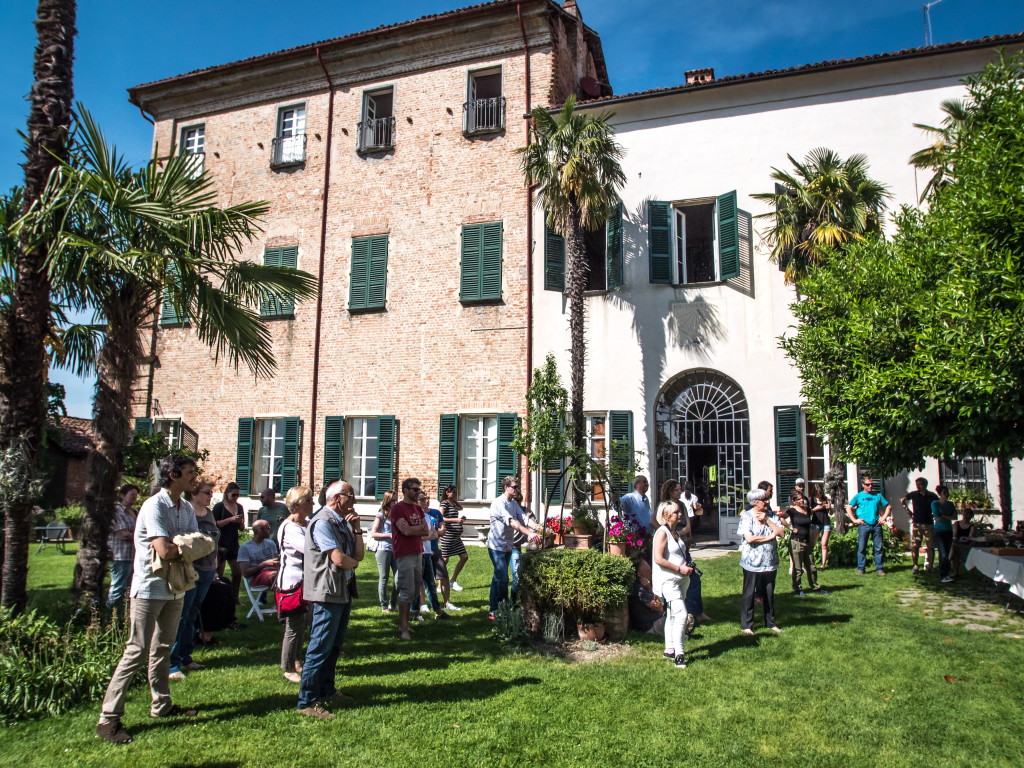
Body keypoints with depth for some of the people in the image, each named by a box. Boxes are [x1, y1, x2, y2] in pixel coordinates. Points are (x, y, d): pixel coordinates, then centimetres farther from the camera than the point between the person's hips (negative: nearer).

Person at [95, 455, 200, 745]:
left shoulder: (187, 509, 7)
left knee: (163, 649, 16)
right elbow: (164, 551, -26)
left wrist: (175, 546, -16)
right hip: (150, 588, -8)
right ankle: (108, 718, 3)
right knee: (137, 651, -6)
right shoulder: (154, 506, -18)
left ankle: (161, 705, 28)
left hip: (174, 588, 8)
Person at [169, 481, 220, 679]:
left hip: (207, 573, 8)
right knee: (181, 617, -3)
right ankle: (172, 664, 4)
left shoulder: (208, 513, 12)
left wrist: (215, 566, 20)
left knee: (192, 617, 16)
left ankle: (185, 657, 25)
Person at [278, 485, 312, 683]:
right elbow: (309, 547, -30)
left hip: (306, 579, 8)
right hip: (292, 581, -8)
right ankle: (288, 669, 12)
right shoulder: (289, 527, -18)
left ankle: (297, 662, 30)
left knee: (301, 624, 17)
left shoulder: (308, 524, 10)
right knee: (294, 627, -1)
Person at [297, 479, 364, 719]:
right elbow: (339, 558, -23)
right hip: (328, 592, -10)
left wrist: (356, 527, -1)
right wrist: (354, 562, -2)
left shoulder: (342, 522, 13)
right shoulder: (323, 522, -16)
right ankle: (307, 701, 5)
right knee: (320, 648, -4)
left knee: (334, 645, 19)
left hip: (343, 590, 10)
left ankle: (326, 689, 33)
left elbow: (358, 555, 7)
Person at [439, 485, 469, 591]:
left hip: (456, 536, 9)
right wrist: (456, 520, -26)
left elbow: (460, 508, 32)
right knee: (445, 560, -2)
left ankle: (453, 581, 15)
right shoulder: (444, 503, -10)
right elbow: (440, 518, -22)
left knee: (464, 557, 5)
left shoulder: (453, 504, 14)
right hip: (447, 535, -9)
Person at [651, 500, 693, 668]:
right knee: (680, 614, -15)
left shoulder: (675, 532, 14)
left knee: (672, 615, 14)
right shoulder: (662, 532, -13)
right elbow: (658, 559, -20)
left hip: (679, 578, 9)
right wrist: (680, 569, -17)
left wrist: (686, 567, 7)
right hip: (667, 579, -9)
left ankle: (669, 649, 22)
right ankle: (679, 653, -10)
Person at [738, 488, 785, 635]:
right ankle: (746, 625, 14)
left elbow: (782, 533, -5)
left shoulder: (771, 516, 6)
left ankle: (770, 623, 28)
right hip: (752, 562, -4)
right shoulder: (747, 517, -8)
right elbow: (749, 538, -21)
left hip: (770, 562, 5)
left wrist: (767, 520, -12)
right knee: (749, 594, 4)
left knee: (769, 593, 14)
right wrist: (770, 537, -12)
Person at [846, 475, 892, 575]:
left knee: (878, 547, 2)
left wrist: (883, 518, 9)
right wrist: (854, 520, -3)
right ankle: (860, 568, 4)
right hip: (864, 525, -2)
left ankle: (879, 568, 9)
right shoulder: (858, 496, 8)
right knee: (861, 547, -2)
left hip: (876, 525, 2)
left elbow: (888, 507, 22)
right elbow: (848, 508, 6)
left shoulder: (877, 495, 15)